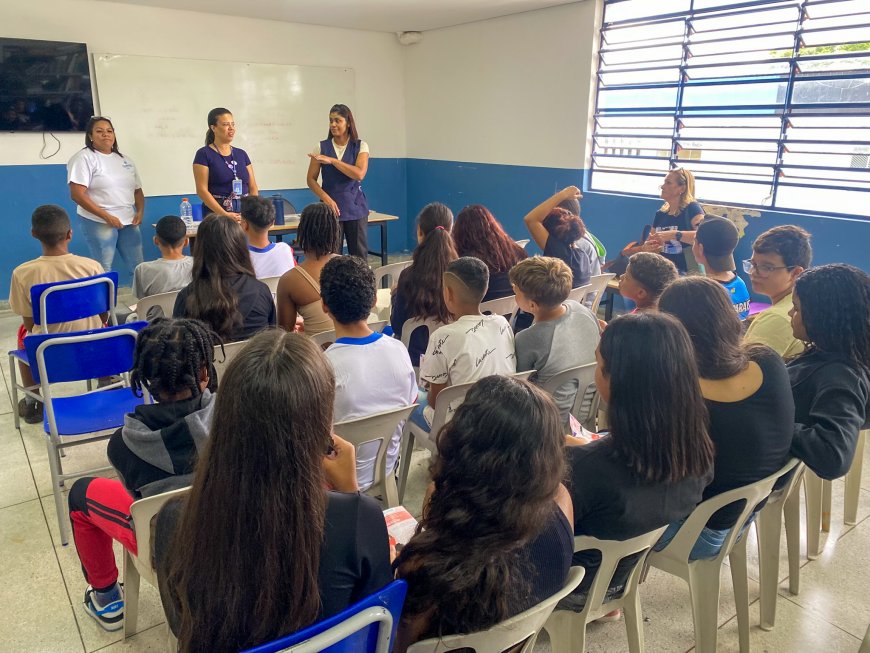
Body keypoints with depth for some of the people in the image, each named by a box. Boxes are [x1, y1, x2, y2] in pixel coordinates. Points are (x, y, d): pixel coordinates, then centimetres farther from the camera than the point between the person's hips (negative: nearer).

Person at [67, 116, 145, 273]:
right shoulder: (84, 158, -5)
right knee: (103, 271, -4)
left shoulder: (125, 160, 15)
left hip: (128, 222, 6)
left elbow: (137, 190, 19)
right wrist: (106, 216, -18)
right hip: (98, 222, -6)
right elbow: (77, 194, -13)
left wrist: (140, 212, -1)